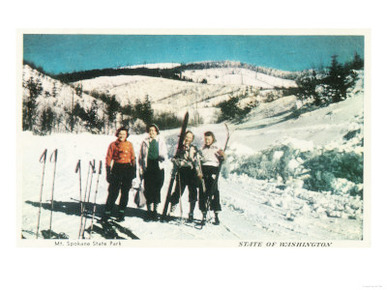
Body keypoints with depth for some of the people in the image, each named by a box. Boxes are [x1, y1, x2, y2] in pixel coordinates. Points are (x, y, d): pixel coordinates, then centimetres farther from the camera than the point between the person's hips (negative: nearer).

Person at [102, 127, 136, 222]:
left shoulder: (129, 145, 9)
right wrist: (108, 172, -4)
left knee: (125, 192, 5)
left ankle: (121, 213, 14)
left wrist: (134, 171, 10)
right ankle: (107, 212, 4)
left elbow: (133, 158, 14)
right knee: (113, 192, -5)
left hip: (127, 169, 2)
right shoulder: (113, 145, 2)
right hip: (116, 169, -2)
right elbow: (108, 158, 2)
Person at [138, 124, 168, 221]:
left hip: (158, 167, 0)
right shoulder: (145, 142, 12)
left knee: (157, 189, -1)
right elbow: (141, 156, 14)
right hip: (148, 167, 0)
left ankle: (155, 210, 11)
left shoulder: (161, 141, 12)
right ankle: (149, 210, 8)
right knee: (148, 189, -2)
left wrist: (163, 157, -14)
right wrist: (141, 170, 6)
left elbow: (165, 154, 10)